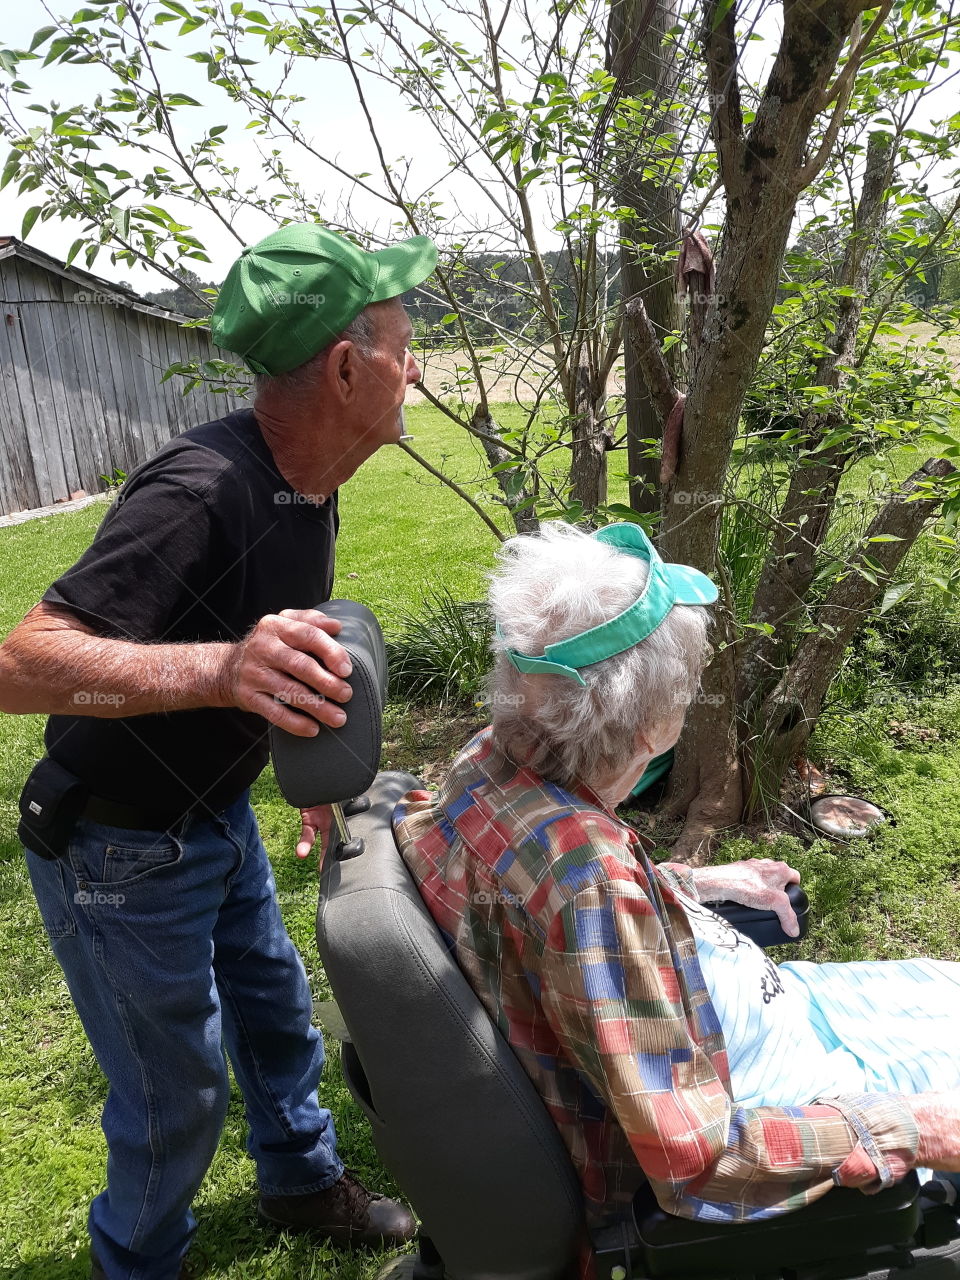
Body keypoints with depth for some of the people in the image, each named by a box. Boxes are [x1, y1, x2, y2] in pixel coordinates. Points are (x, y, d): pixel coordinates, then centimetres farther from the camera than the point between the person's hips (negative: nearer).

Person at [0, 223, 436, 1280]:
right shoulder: (199, 491, -32)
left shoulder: (308, 489, -2)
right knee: (174, 1093, 11)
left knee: (277, 1011, 24)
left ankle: (301, 1183, 52)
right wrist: (217, 668, -54)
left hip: (216, 816, 8)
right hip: (118, 852, -8)